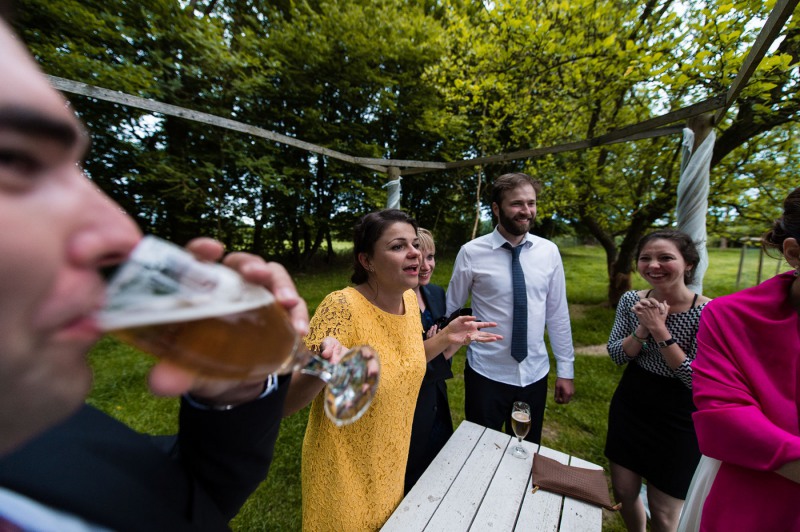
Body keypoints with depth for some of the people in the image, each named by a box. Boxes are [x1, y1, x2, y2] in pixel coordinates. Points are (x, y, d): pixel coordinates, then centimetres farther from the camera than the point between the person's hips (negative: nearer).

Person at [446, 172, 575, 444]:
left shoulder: (549, 252, -4)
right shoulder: (471, 252, -13)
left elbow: (557, 313, 2)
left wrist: (565, 370, 5)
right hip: (486, 375, -3)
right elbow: (451, 310, -5)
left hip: (535, 375, 3)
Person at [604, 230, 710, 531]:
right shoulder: (631, 300, -7)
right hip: (629, 407, 3)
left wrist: (660, 330, -28)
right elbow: (616, 356, -7)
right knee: (623, 492, 19)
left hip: (678, 420, -3)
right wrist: (643, 329, -23)